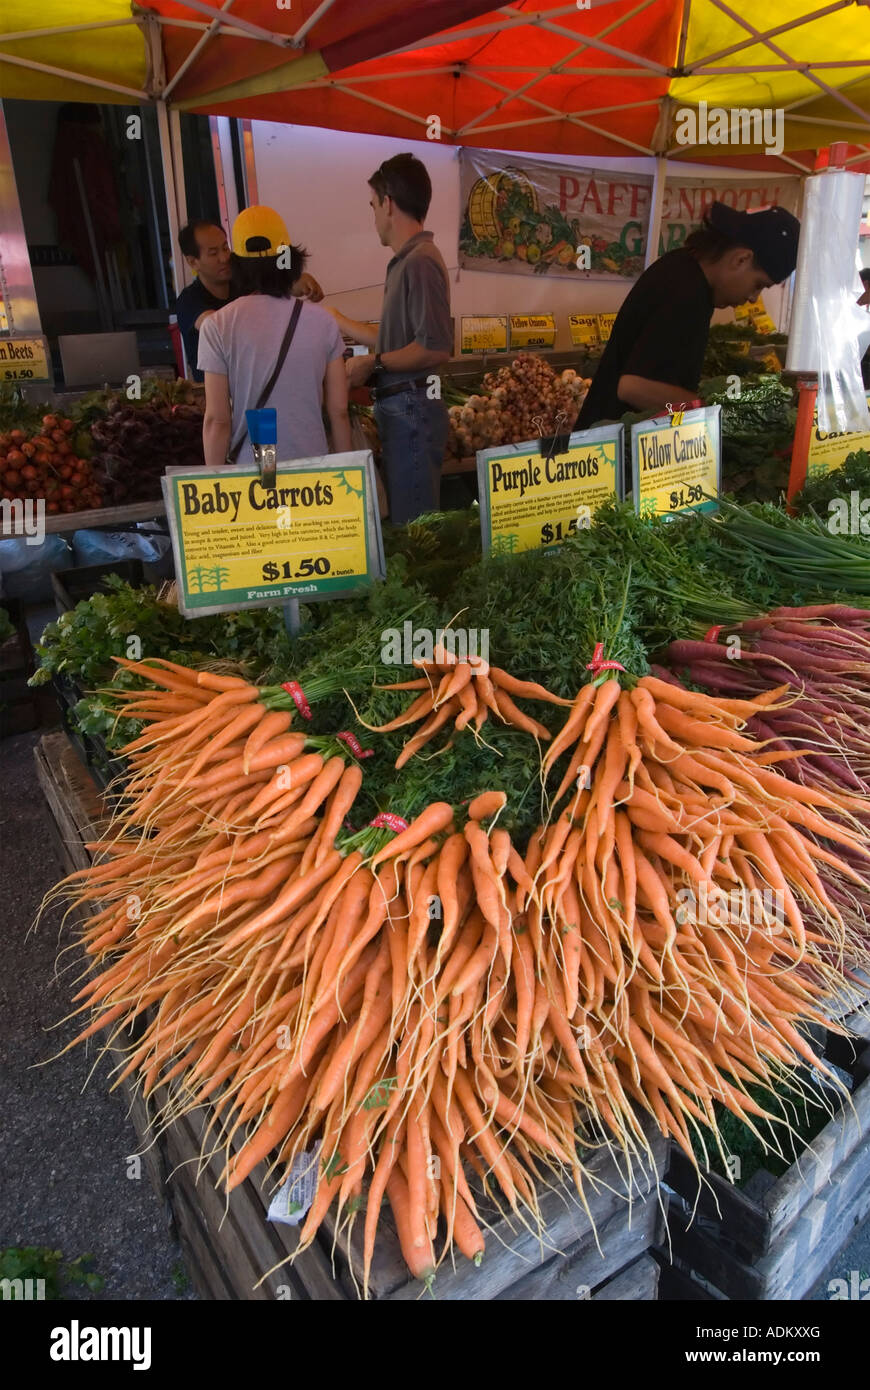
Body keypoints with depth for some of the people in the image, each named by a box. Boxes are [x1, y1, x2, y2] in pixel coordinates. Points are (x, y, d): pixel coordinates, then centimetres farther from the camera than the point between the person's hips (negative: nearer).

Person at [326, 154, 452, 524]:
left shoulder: (420, 261, -13)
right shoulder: (405, 260, 15)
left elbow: (435, 349, -21)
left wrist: (372, 363, -10)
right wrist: (337, 319, 33)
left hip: (412, 407, -9)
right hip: (398, 406, 9)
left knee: (412, 524, -5)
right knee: (403, 517, 12)